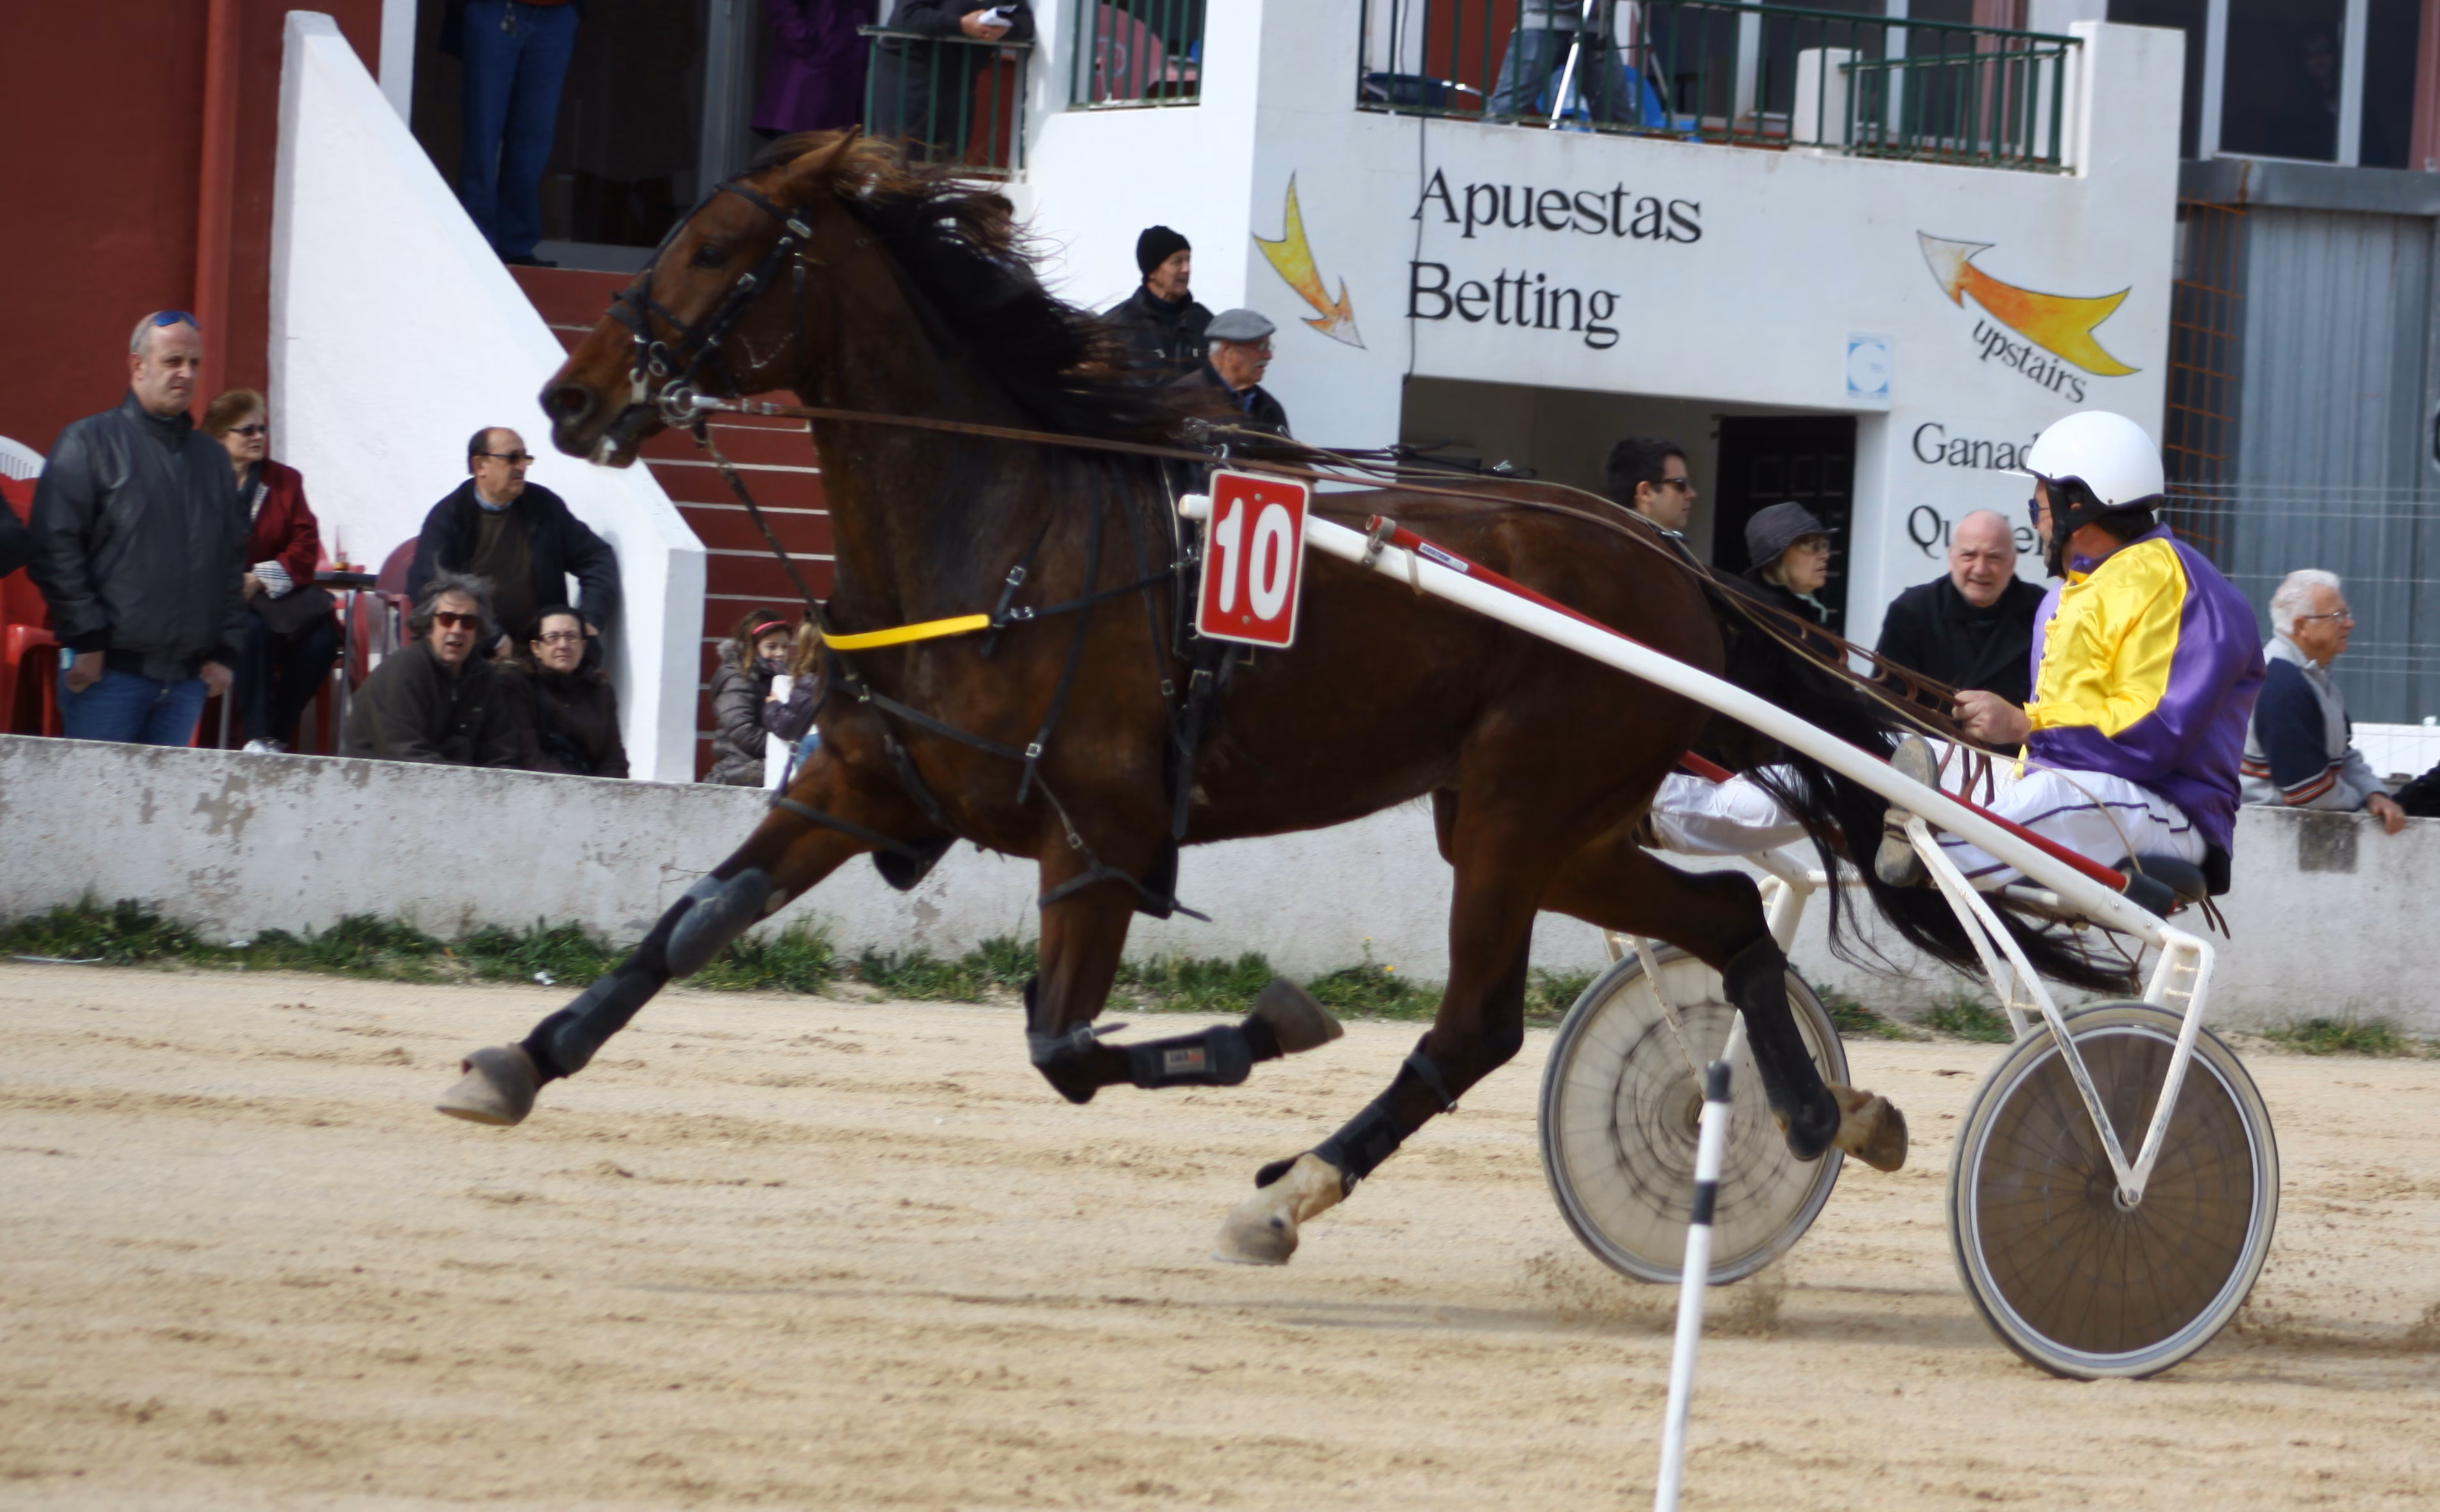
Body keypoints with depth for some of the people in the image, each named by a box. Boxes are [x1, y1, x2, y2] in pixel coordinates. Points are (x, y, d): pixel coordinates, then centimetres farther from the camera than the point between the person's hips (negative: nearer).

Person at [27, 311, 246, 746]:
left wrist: (224, 651, 10)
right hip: (108, 670, -5)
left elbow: (232, 562, 20)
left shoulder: (211, 457, 18)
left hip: (188, 675, 5)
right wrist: (85, 640, -13)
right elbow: (54, 548, -7)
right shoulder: (90, 442, 0)